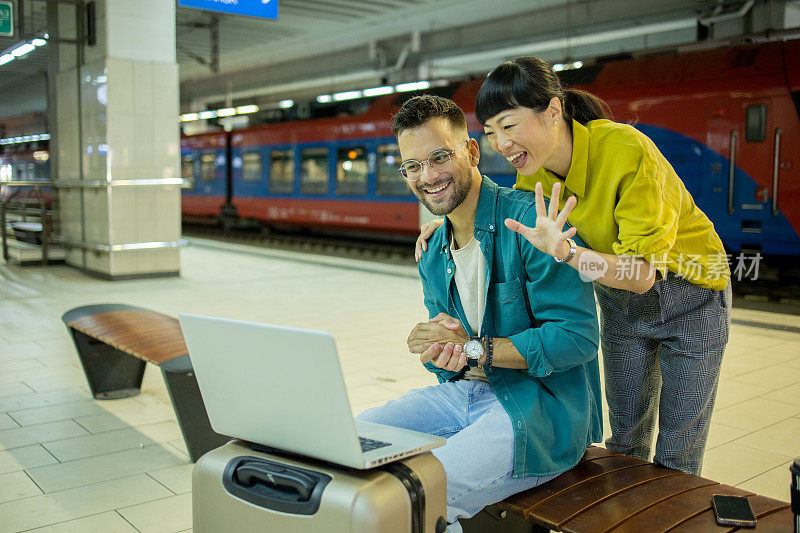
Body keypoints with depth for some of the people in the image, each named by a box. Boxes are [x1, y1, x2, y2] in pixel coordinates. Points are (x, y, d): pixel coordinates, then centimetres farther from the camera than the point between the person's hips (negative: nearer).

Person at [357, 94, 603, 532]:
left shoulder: (530, 220, -15)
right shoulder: (432, 256, 10)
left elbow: (578, 336, -20)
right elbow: (446, 352, 14)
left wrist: (471, 347, -20)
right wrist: (439, 355, -12)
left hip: (540, 403, -7)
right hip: (466, 393, 8)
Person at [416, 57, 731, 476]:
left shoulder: (626, 150, -33)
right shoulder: (534, 170, -13)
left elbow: (644, 273, -36)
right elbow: (512, 223, 9)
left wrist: (566, 251, -51)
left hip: (689, 295, -5)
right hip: (618, 301, 5)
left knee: (676, 459, 3)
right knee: (625, 440, 13)